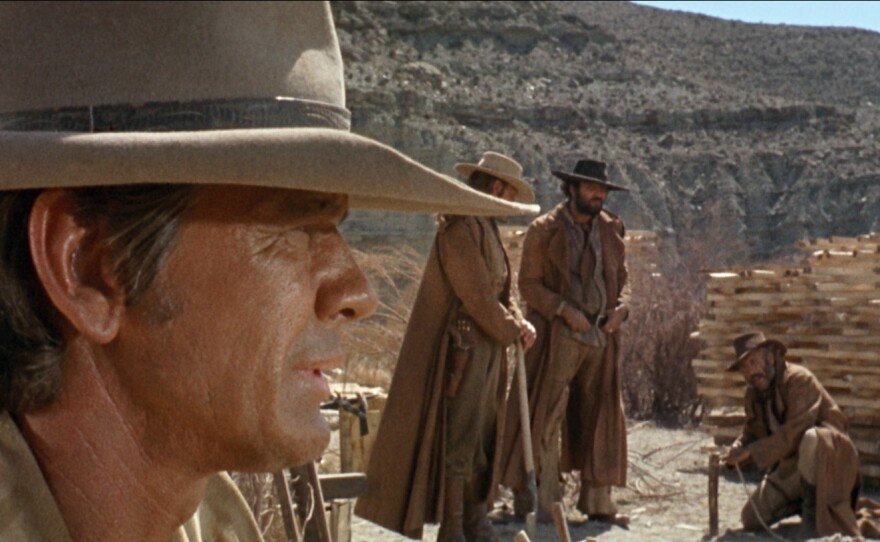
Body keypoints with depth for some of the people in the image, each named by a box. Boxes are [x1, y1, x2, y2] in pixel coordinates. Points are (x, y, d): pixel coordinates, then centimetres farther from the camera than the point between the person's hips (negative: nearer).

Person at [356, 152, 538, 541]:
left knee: (482, 434, 15)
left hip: (488, 348, 10)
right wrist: (512, 332, -7)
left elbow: (501, 291, 17)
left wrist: (519, 322, -1)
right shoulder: (461, 228, -16)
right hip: (462, 347, -10)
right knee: (458, 438, -4)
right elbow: (477, 296, -20)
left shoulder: (486, 229, 16)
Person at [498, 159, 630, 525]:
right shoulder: (544, 230, -4)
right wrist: (565, 310, -17)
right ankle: (540, 502, 3)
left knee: (600, 420, 9)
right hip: (556, 338, -5)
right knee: (546, 419, -4)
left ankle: (597, 501, 18)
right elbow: (528, 284, -6)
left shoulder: (611, 230, 12)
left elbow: (621, 278, 19)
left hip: (601, 338, 5)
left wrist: (622, 306, -2)